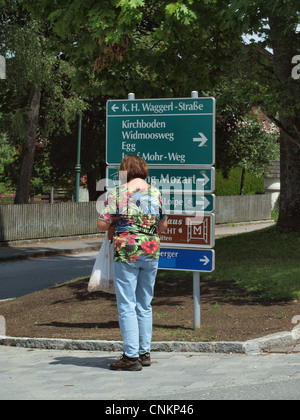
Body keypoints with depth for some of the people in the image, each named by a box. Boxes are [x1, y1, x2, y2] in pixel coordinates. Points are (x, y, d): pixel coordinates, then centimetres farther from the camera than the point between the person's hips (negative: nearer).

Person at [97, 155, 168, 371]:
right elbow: (163, 226, 13)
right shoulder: (155, 193, 6)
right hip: (151, 252, 5)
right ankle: (145, 353, 18)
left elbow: (102, 225, -7)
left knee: (127, 306, -1)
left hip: (126, 254, -5)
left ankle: (131, 356, -4)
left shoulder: (118, 194, -6)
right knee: (145, 305, 14)